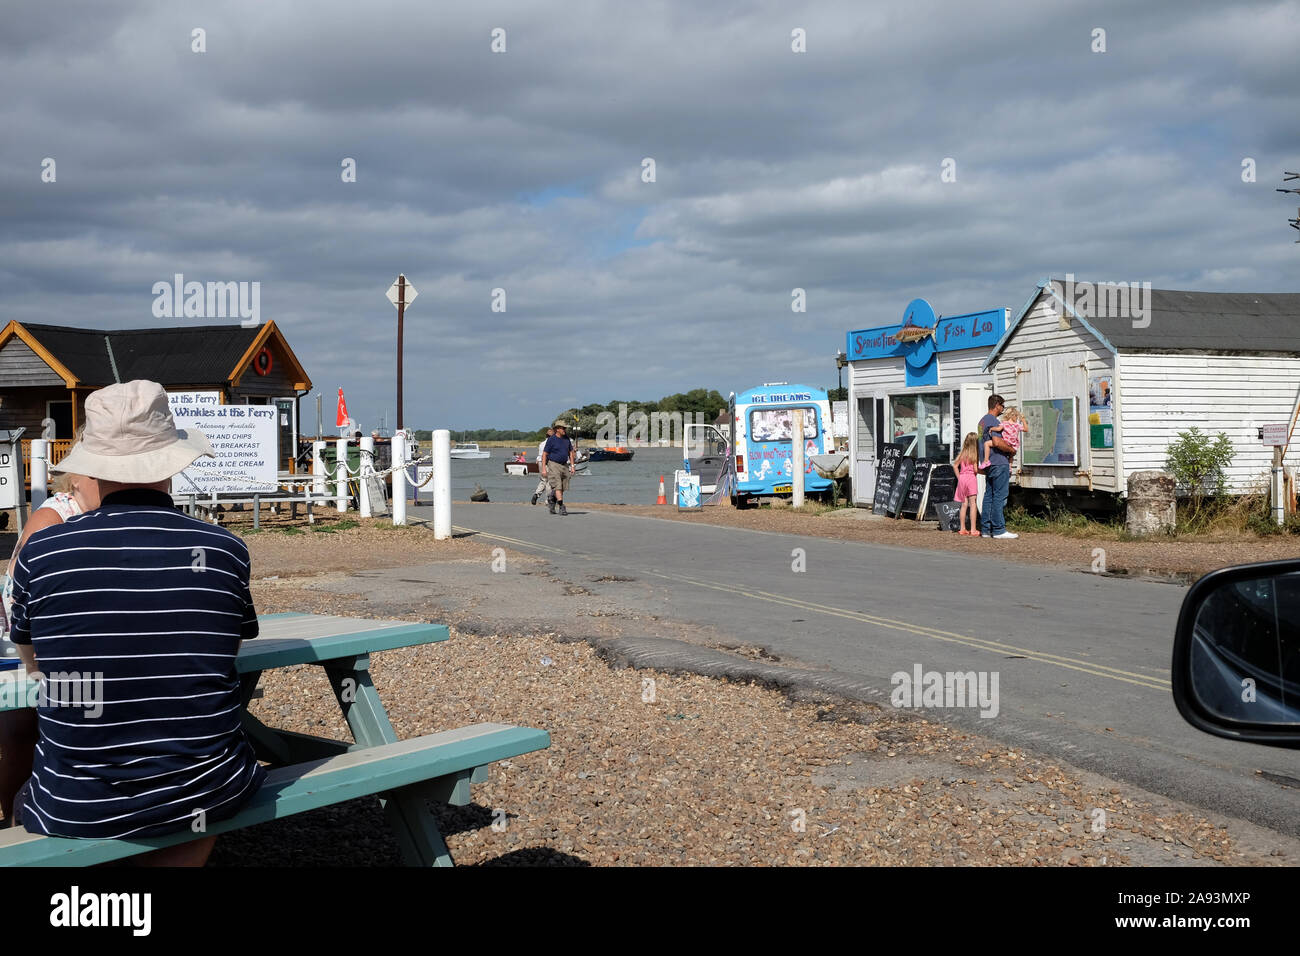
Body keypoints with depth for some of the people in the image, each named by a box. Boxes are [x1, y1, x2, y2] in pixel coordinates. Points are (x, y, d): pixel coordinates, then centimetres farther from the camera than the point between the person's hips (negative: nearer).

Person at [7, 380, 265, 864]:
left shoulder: (39, 553, -11)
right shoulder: (225, 550, -11)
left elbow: (31, 657, 8)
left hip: (75, 807, 0)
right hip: (206, 797, 0)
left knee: (25, 803, 34)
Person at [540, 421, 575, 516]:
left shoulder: (566, 439, 9)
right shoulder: (551, 440, -8)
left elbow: (571, 452, 16)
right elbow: (544, 454, -6)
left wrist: (572, 466, 10)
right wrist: (544, 468, -11)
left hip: (564, 465, 6)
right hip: (554, 465, -6)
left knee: (563, 488, 6)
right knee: (557, 486, -13)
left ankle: (551, 504, 24)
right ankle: (562, 507, -19)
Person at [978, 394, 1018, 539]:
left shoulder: (983, 421, 18)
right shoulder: (993, 421, -14)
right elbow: (997, 442, -24)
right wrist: (1012, 450, -9)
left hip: (989, 464, 10)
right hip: (999, 463, -10)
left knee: (989, 496, 10)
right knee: (999, 497, -7)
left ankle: (985, 529, 11)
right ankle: (999, 530, -6)